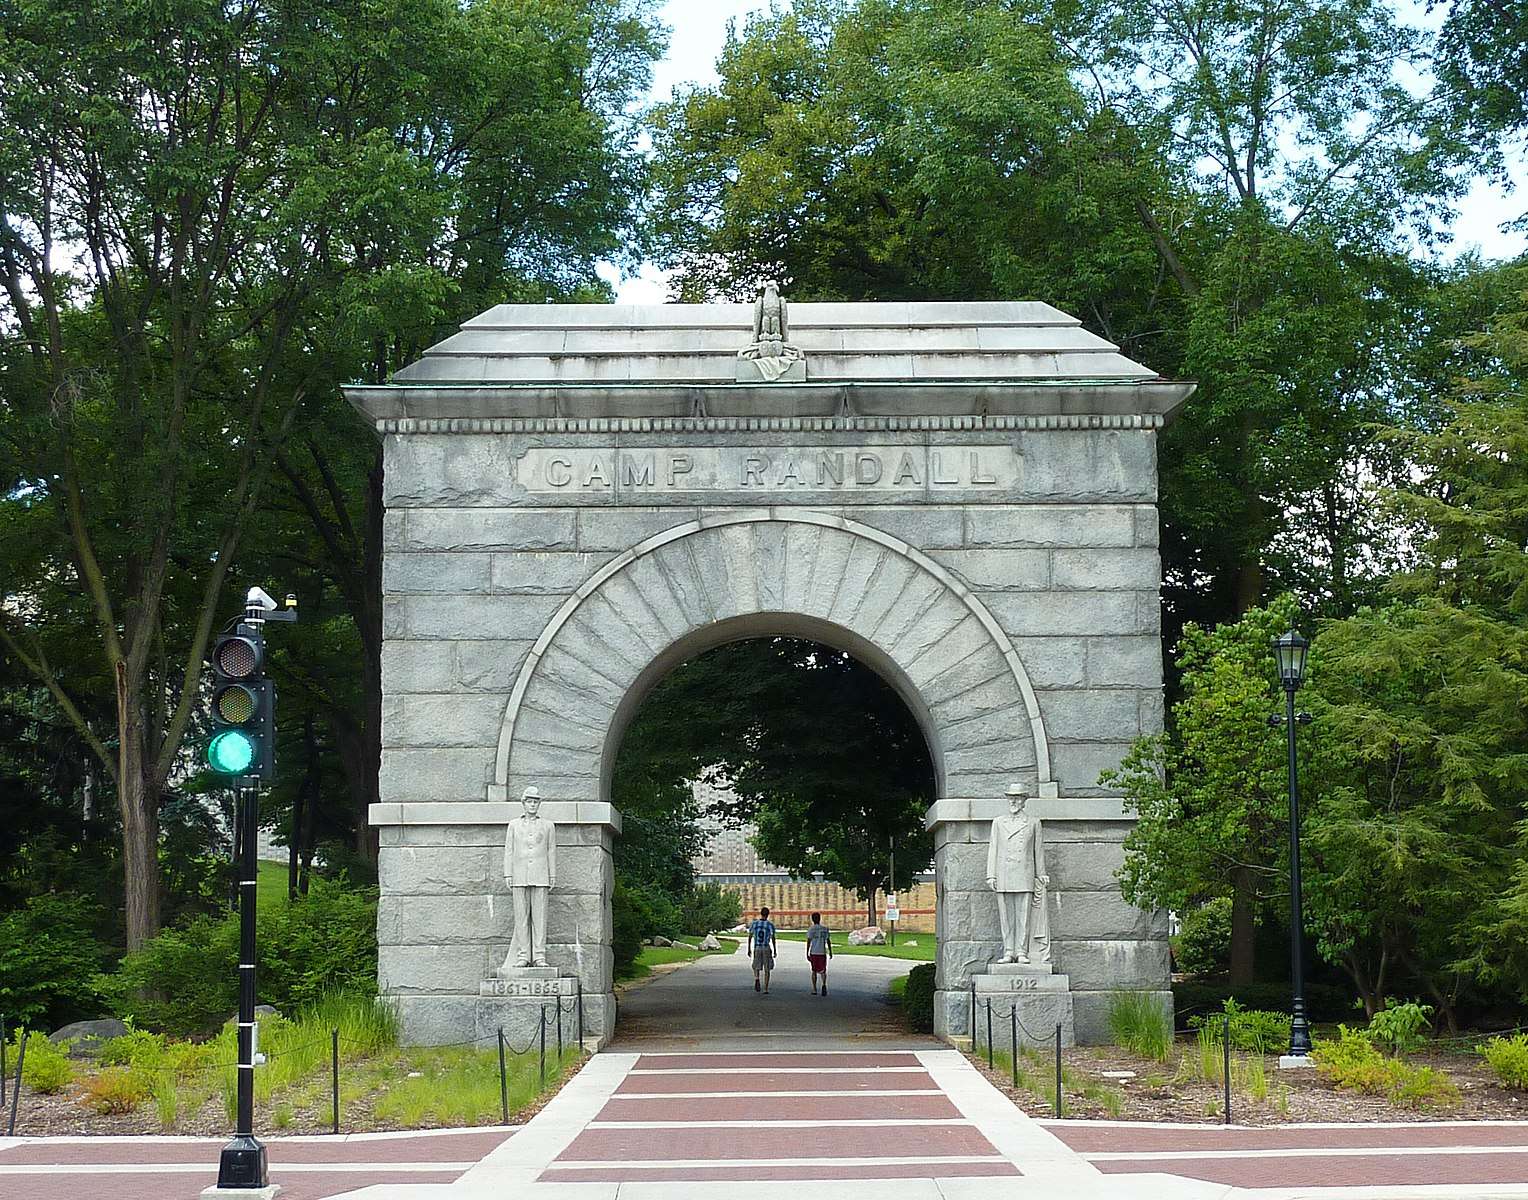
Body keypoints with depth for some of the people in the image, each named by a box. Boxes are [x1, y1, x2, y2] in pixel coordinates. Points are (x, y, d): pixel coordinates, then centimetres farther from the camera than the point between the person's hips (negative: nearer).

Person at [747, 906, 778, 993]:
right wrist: (775, 951, -2)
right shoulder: (770, 925, -5)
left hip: (756, 949, 1)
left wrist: (749, 949, 11)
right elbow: (773, 938, -8)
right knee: (767, 969, 9)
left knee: (756, 967, 14)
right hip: (767, 948, -1)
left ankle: (756, 979, -18)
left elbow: (750, 937, 3)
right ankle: (766, 989, 6)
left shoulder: (754, 924, 2)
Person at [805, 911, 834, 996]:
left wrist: (807, 954, -5)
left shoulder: (811, 929, -3)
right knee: (823, 971, 7)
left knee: (814, 971, 11)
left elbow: (808, 942, -7)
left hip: (813, 953, -1)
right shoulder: (825, 928, 6)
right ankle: (824, 984, -20)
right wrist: (830, 952, 15)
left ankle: (814, 989, 12)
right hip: (823, 952, 1)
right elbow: (828, 941, 8)